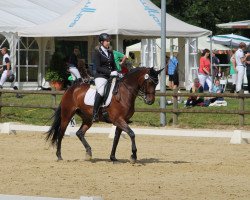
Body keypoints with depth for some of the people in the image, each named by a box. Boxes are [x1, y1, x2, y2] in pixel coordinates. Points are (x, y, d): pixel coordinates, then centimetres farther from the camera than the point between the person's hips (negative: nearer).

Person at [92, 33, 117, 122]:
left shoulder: (110, 52, 18)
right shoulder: (98, 52, 0)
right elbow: (98, 67, -9)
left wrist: (116, 72, 0)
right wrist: (110, 72, -17)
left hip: (111, 76, 7)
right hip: (100, 76, -7)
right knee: (101, 91, -32)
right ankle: (95, 114, -31)